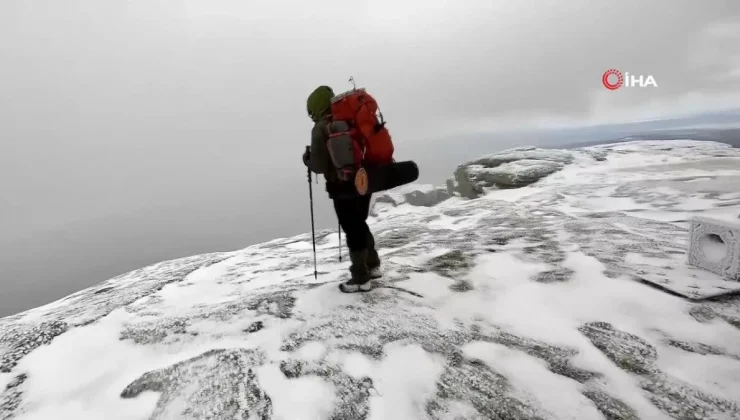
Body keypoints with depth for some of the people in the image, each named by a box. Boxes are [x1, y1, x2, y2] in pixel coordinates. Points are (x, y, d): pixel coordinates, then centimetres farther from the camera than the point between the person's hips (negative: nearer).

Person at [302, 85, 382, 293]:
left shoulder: (321, 128, -12)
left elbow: (319, 165, -14)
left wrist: (307, 159, 6)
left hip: (344, 188, -7)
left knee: (353, 232, 2)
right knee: (360, 225, 22)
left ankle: (361, 279, 13)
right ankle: (373, 266, 32)